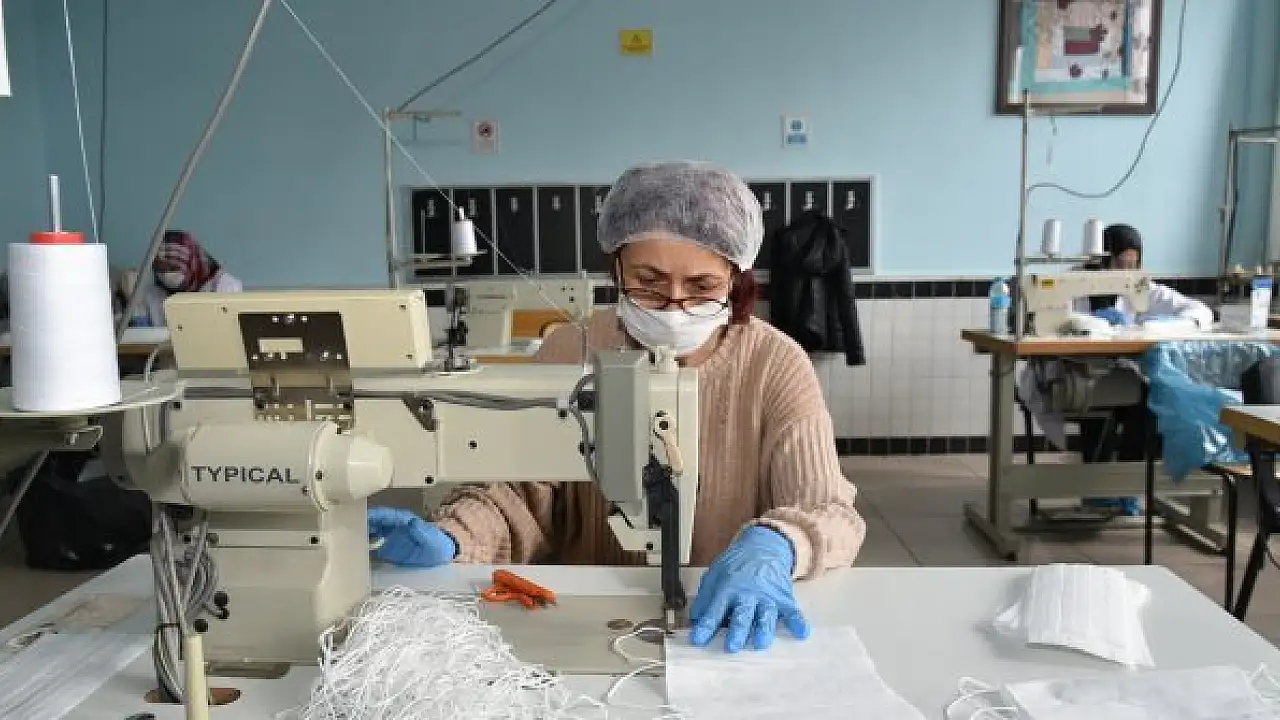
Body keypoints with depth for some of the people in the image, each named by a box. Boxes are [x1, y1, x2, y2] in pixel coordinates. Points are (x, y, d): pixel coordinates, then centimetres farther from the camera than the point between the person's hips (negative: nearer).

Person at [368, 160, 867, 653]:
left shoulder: (776, 367, -6)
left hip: (727, 625, 1)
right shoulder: (569, 356, -2)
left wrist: (771, 548, -32)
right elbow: (520, 495, -5)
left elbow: (831, 512, -11)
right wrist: (448, 540, -24)